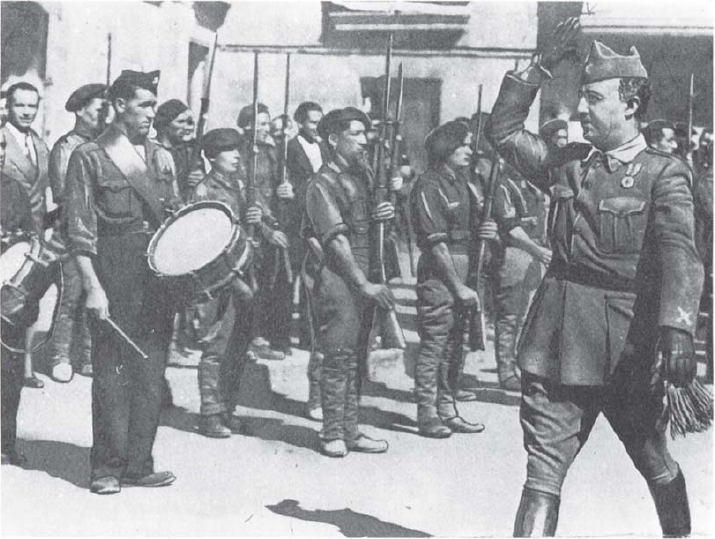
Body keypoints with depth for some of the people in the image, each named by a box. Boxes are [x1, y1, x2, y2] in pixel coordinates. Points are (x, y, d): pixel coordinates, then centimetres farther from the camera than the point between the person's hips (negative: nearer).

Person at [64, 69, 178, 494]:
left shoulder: (159, 157, 14)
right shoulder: (88, 157, -1)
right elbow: (80, 229, -5)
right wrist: (92, 286, -13)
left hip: (160, 268, 5)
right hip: (113, 271, -5)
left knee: (151, 371, 5)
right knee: (111, 371, 0)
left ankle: (138, 464, 14)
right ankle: (107, 467, 10)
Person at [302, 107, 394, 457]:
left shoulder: (361, 175, 15)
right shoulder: (323, 183, -10)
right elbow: (336, 239, -16)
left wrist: (379, 215, 2)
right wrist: (364, 284, -19)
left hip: (362, 275, 8)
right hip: (335, 274, -8)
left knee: (356, 356, 10)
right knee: (338, 356, -5)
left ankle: (350, 430, 17)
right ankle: (332, 434, 4)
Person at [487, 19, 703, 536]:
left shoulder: (664, 172, -6)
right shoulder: (570, 162, 10)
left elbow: (680, 252, -19)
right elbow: (504, 129, 17)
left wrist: (677, 327, -34)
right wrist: (540, 67, 7)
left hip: (628, 342, -3)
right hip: (559, 333, 4)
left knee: (653, 458, 17)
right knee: (544, 465, 0)